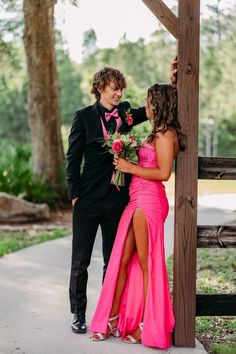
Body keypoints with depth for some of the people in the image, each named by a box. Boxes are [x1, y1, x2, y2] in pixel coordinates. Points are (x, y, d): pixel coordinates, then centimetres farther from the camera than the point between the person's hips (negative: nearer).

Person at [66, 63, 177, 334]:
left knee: (113, 261, 10)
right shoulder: (84, 117, -2)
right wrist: (75, 195, -7)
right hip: (89, 200, -3)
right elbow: (73, 159, -2)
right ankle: (79, 314, 17)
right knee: (80, 261, 5)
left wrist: (172, 82, 1)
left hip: (118, 199, 3)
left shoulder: (125, 113, 8)